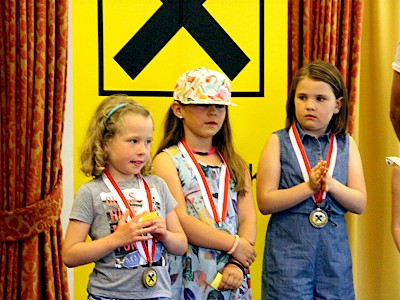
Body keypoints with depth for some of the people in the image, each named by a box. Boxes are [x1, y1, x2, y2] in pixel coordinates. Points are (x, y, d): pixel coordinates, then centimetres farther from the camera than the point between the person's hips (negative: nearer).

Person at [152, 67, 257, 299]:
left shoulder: (236, 164, 12)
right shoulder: (168, 161, -3)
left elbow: (247, 218, 2)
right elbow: (180, 222, -13)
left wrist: (238, 264, -13)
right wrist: (235, 245, -11)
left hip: (231, 275, 4)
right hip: (188, 277, -4)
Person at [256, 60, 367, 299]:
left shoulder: (346, 144, 6)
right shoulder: (279, 142, -2)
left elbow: (360, 204, 2)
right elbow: (265, 202, -9)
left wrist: (330, 183, -15)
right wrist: (309, 186, -18)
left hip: (334, 254, 3)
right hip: (288, 253, -3)